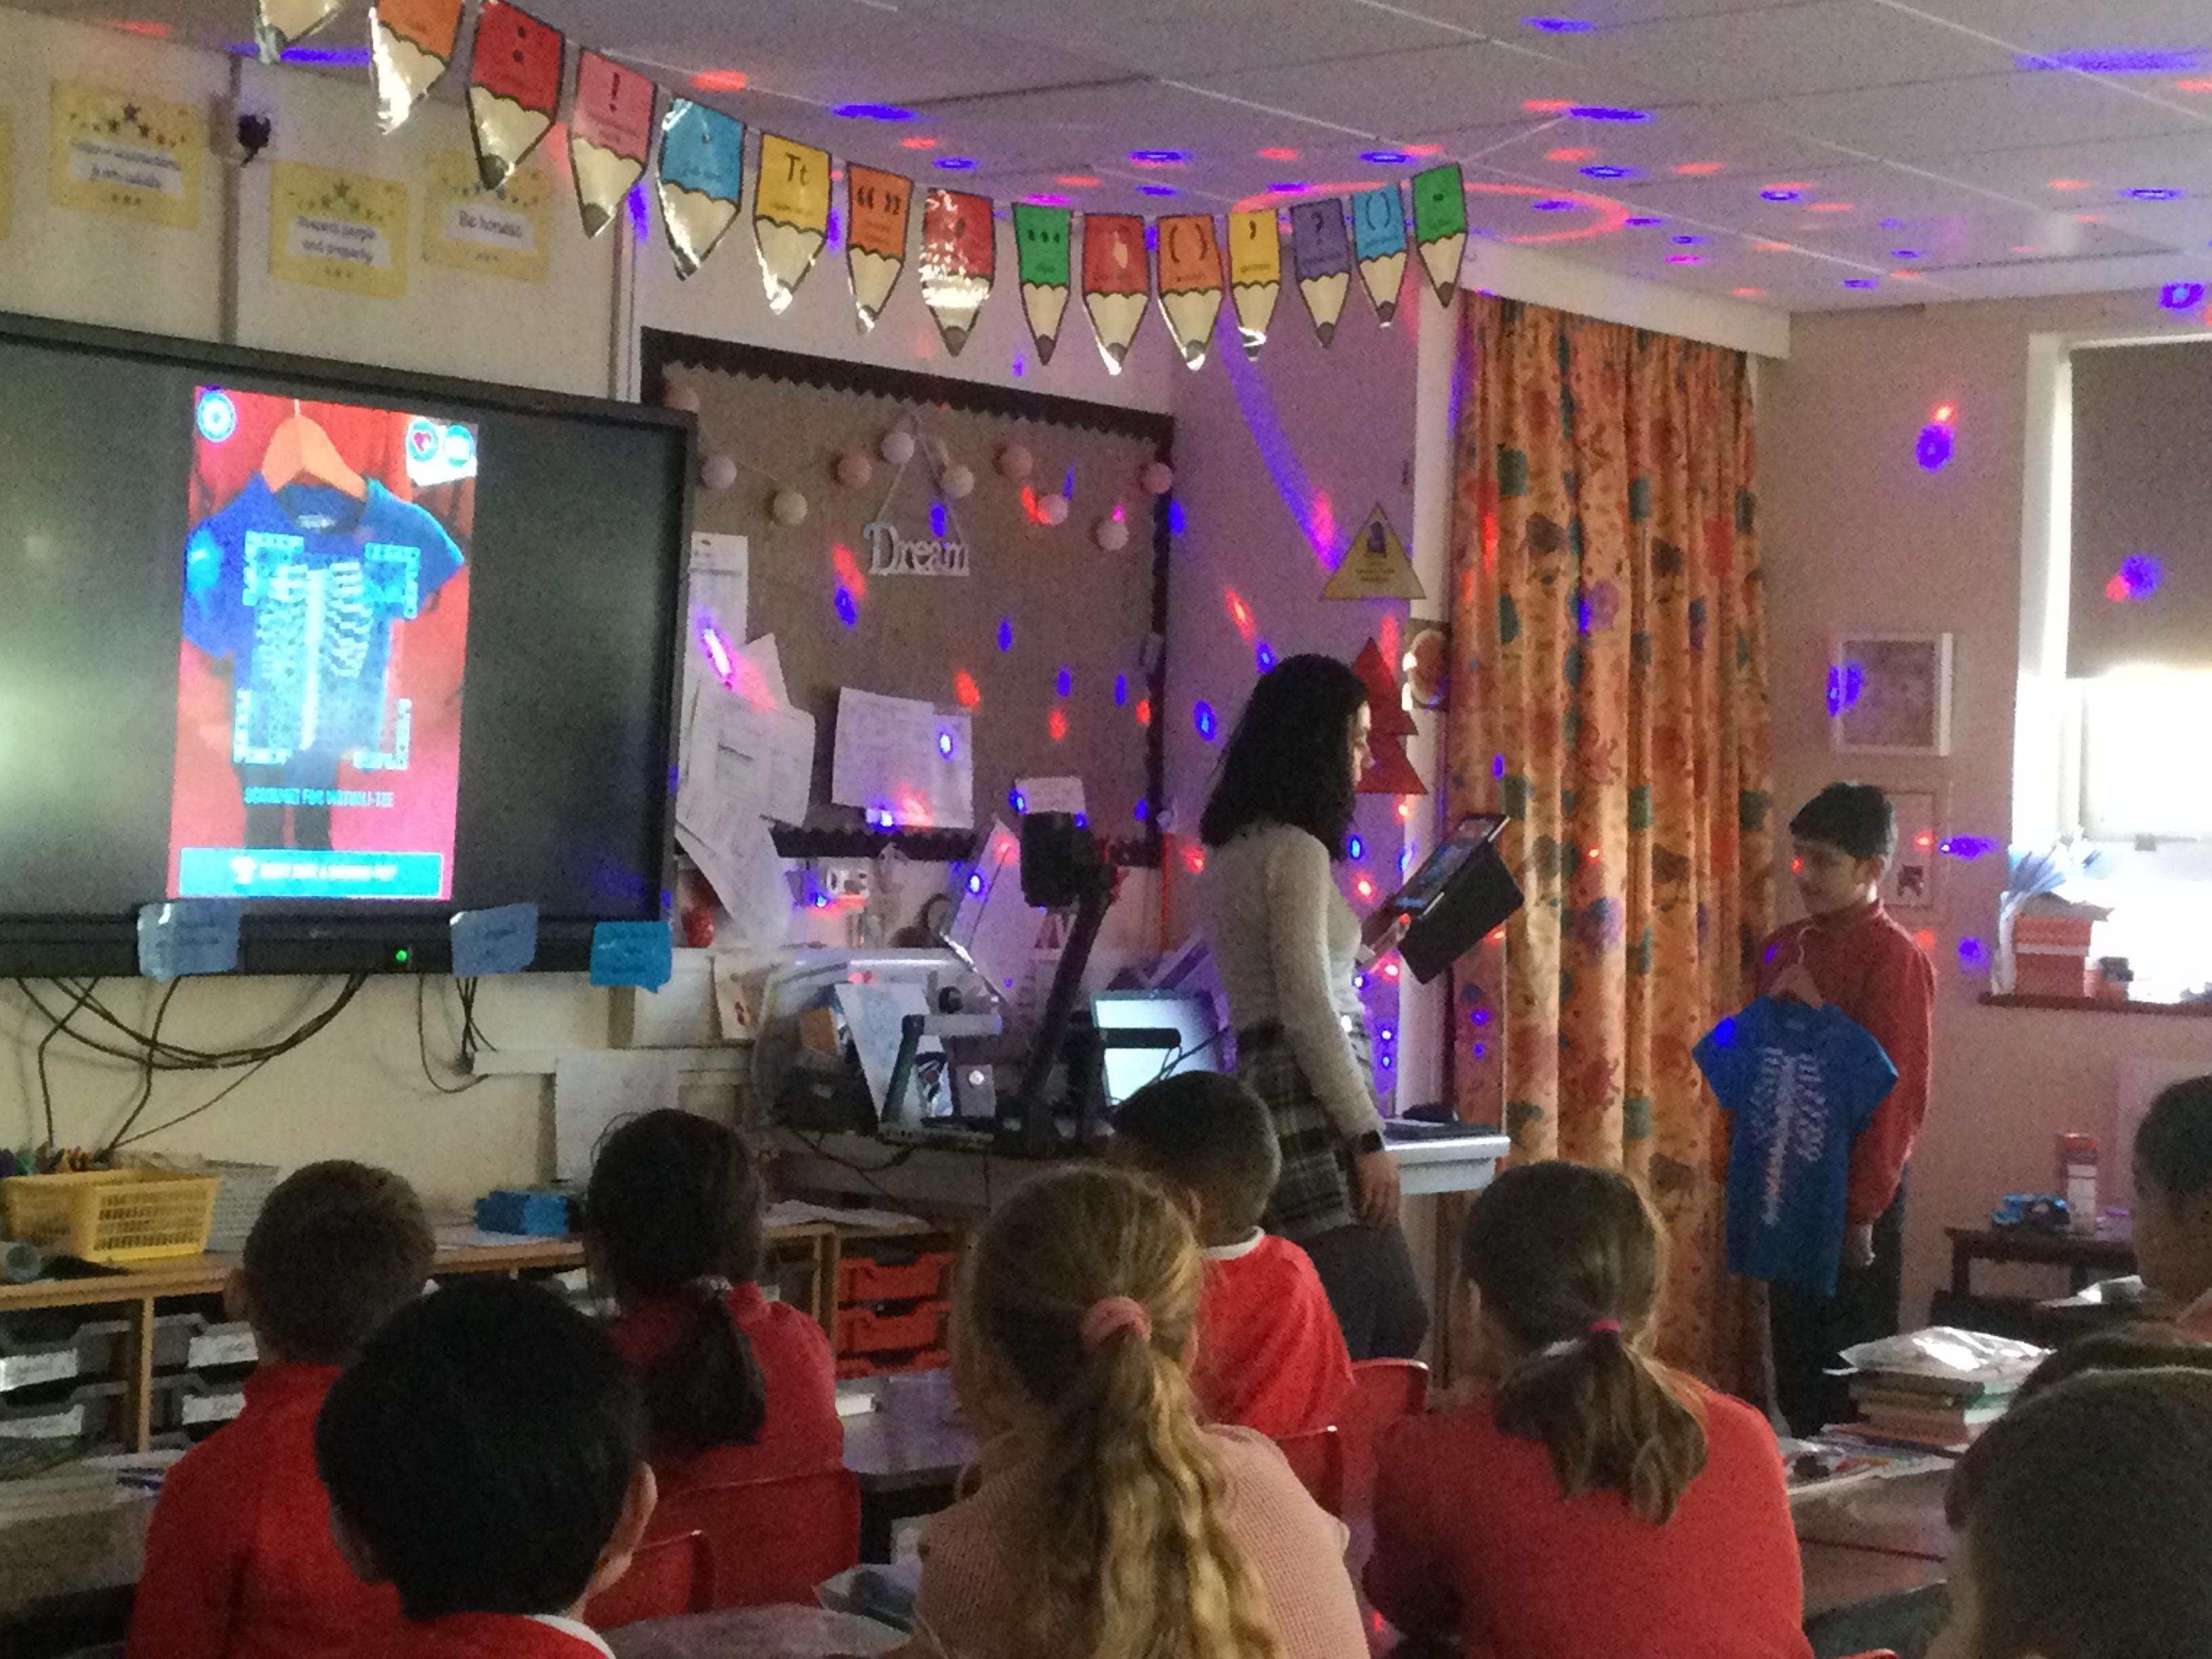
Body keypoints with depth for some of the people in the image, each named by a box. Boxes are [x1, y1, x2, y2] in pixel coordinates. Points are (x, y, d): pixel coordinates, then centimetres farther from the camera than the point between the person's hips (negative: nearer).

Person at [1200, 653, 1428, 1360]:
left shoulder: (1236, 848, 17)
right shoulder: (1296, 851, -12)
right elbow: (1309, 1010, -17)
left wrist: (1367, 937, 28)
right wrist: (1368, 1137, -16)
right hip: (1313, 1110, -10)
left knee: (1397, 1325, 13)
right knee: (1340, 1350, -9)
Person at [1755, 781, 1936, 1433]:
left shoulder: (1892, 958, -13)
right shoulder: (1785, 949, 10)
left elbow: (1896, 1094, -16)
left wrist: (1862, 1214, -17)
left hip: (1853, 1189, -7)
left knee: (1850, 1376, 0)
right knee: (1795, 1362, 13)